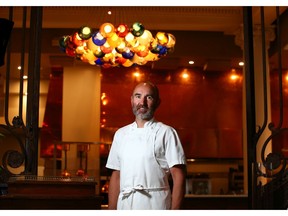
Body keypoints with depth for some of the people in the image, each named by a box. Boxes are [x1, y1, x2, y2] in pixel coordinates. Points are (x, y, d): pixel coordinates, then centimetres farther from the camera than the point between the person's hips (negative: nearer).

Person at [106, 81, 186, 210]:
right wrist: (111, 210, 6)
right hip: (124, 205, 4)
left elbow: (178, 176, -7)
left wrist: (174, 211, -14)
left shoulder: (166, 133, -3)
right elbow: (116, 176, 12)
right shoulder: (120, 134, 11)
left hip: (156, 205, -4)